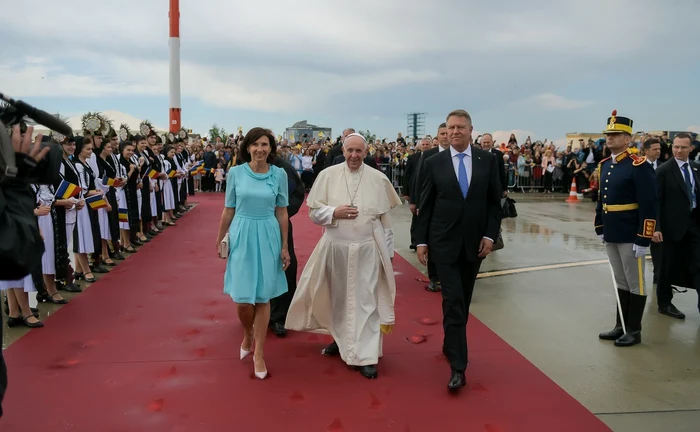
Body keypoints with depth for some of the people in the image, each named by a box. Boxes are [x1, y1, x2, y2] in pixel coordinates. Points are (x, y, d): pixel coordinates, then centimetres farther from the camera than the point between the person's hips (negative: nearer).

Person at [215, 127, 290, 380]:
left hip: (268, 237, 0)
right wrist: (220, 238, 11)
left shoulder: (279, 174, -1)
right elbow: (229, 210, 6)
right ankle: (248, 335, 33)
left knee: (263, 297, 6)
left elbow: (281, 212, 3)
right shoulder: (235, 173, -2)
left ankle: (259, 353, 20)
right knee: (243, 299, 0)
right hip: (242, 236, 0)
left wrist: (285, 246, 3)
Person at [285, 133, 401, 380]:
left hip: (367, 249, -1)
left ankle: (365, 355, 6)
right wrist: (334, 212, -18)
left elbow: (385, 219, 3)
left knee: (366, 301, 0)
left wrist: (387, 252, 4)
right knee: (337, 298, 15)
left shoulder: (379, 179, -1)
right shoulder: (327, 175, -1)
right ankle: (341, 339, 37)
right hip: (335, 247, 1)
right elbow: (313, 212, 1)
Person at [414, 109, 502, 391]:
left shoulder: (488, 160, 3)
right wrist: (421, 241, -3)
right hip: (444, 243, -2)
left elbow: (494, 202, 5)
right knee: (453, 301, -8)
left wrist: (490, 235, -4)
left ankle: (450, 345, 35)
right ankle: (458, 367, -4)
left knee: (464, 301, 13)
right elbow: (425, 206, 1)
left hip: (474, 243, 3)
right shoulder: (433, 163, -1)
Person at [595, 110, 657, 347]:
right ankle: (621, 325, 26)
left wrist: (643, 240, -20)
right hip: (611, 235, 7)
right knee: (620, 282, 16)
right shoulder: (605, 165, 9)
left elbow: (649, 205, -18)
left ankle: (634, 330, 17)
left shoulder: (639, 165, -14)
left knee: (635, 283, 6)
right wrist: (600, 228, 16)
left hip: (630, 236, -7)